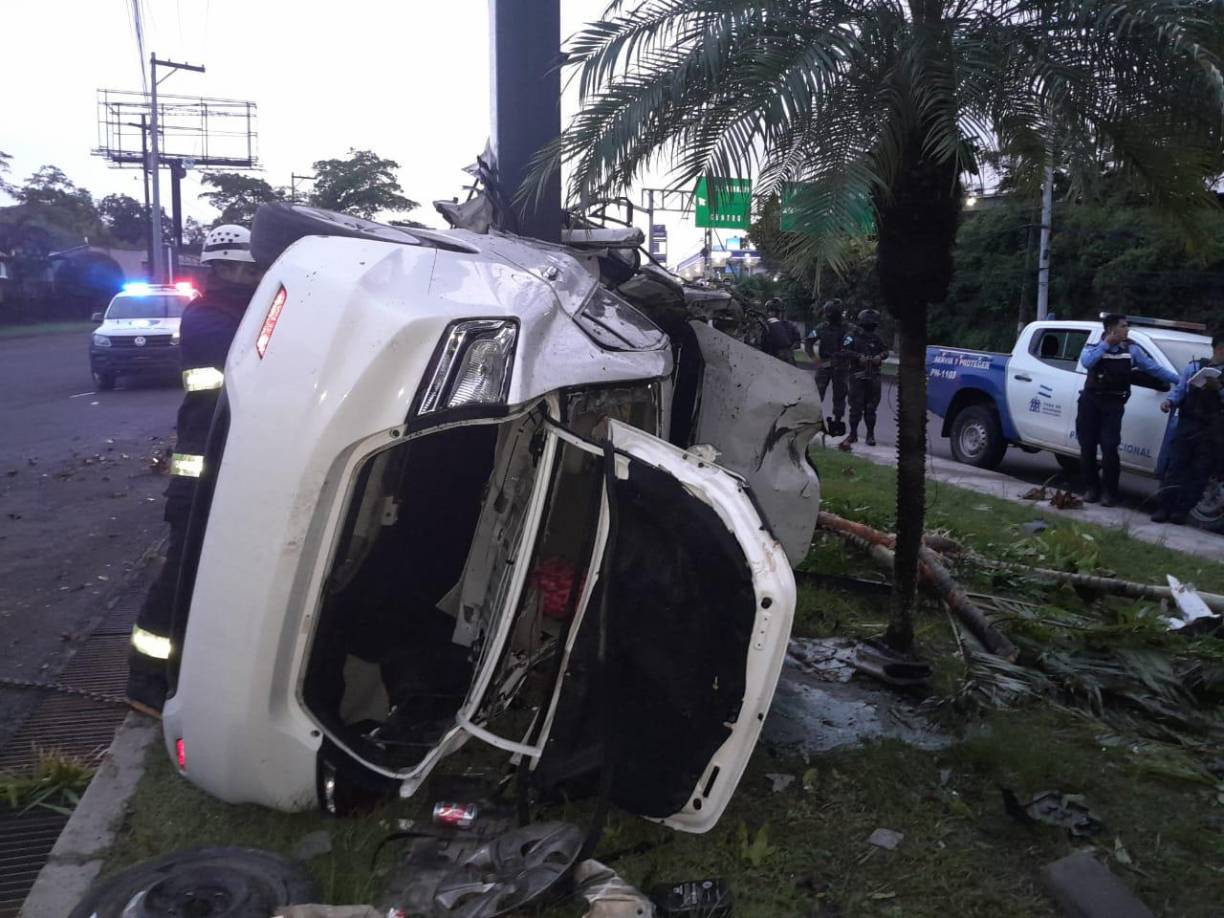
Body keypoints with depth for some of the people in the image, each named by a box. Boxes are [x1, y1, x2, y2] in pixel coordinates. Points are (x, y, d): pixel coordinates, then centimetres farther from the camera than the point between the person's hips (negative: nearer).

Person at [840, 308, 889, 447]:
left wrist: (880, 356, -5)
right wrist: (859, 357, -23)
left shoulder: (876, 337, 10)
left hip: (873, 377, 4)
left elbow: (886, 351, 17)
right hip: (857, 376, -4)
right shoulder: (853, 335, -4)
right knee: (856, 407, -3)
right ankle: (853, 434, 8)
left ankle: (871, 434, 17)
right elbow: (844, 352, -11)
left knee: (871, 407, 8)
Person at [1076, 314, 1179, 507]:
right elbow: (1086, 363, -21)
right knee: (1087, 446, 3)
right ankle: (1091, 488, 16)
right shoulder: (1093, 347, 1)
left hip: (1113, 404, 0)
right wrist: (1106, 344, -16)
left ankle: (1109, 492, 2)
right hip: (1090, 401, 0)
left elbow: (1154, 368, 10)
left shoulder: (1131, 350, 7)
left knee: (1109, 448, -8)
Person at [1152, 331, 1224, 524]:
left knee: (1199, 472, -2)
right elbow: (1179, 390, 9)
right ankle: (1165, 508, 0)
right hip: (1187, 424, 1)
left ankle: (1181, 511, 2)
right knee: (1176, 466, -2)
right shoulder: (1194, 367, 11)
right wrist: (1169, 402, -9)